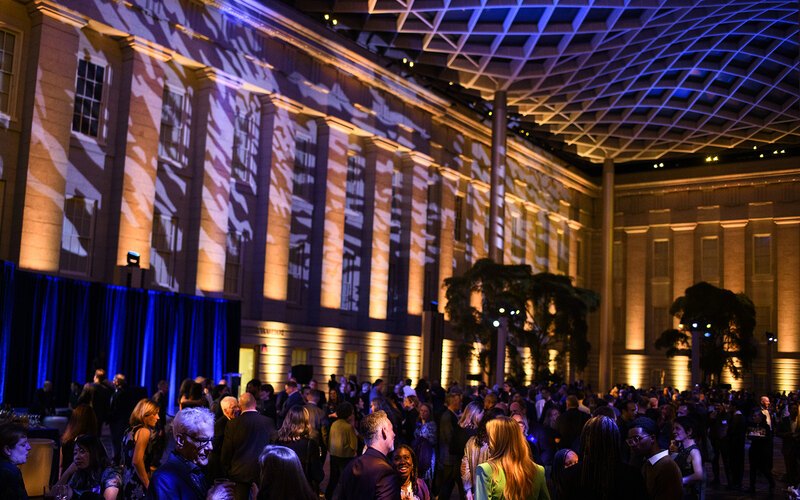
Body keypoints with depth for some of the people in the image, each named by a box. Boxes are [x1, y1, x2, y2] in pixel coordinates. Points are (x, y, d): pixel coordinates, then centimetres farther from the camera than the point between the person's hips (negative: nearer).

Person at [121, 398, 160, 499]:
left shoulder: (131, 430, 13)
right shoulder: (144, 431, -12)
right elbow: (137, 461, -21)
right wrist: (149, 485, -16)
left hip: (126, 484, 9)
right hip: (137, 487, -9)